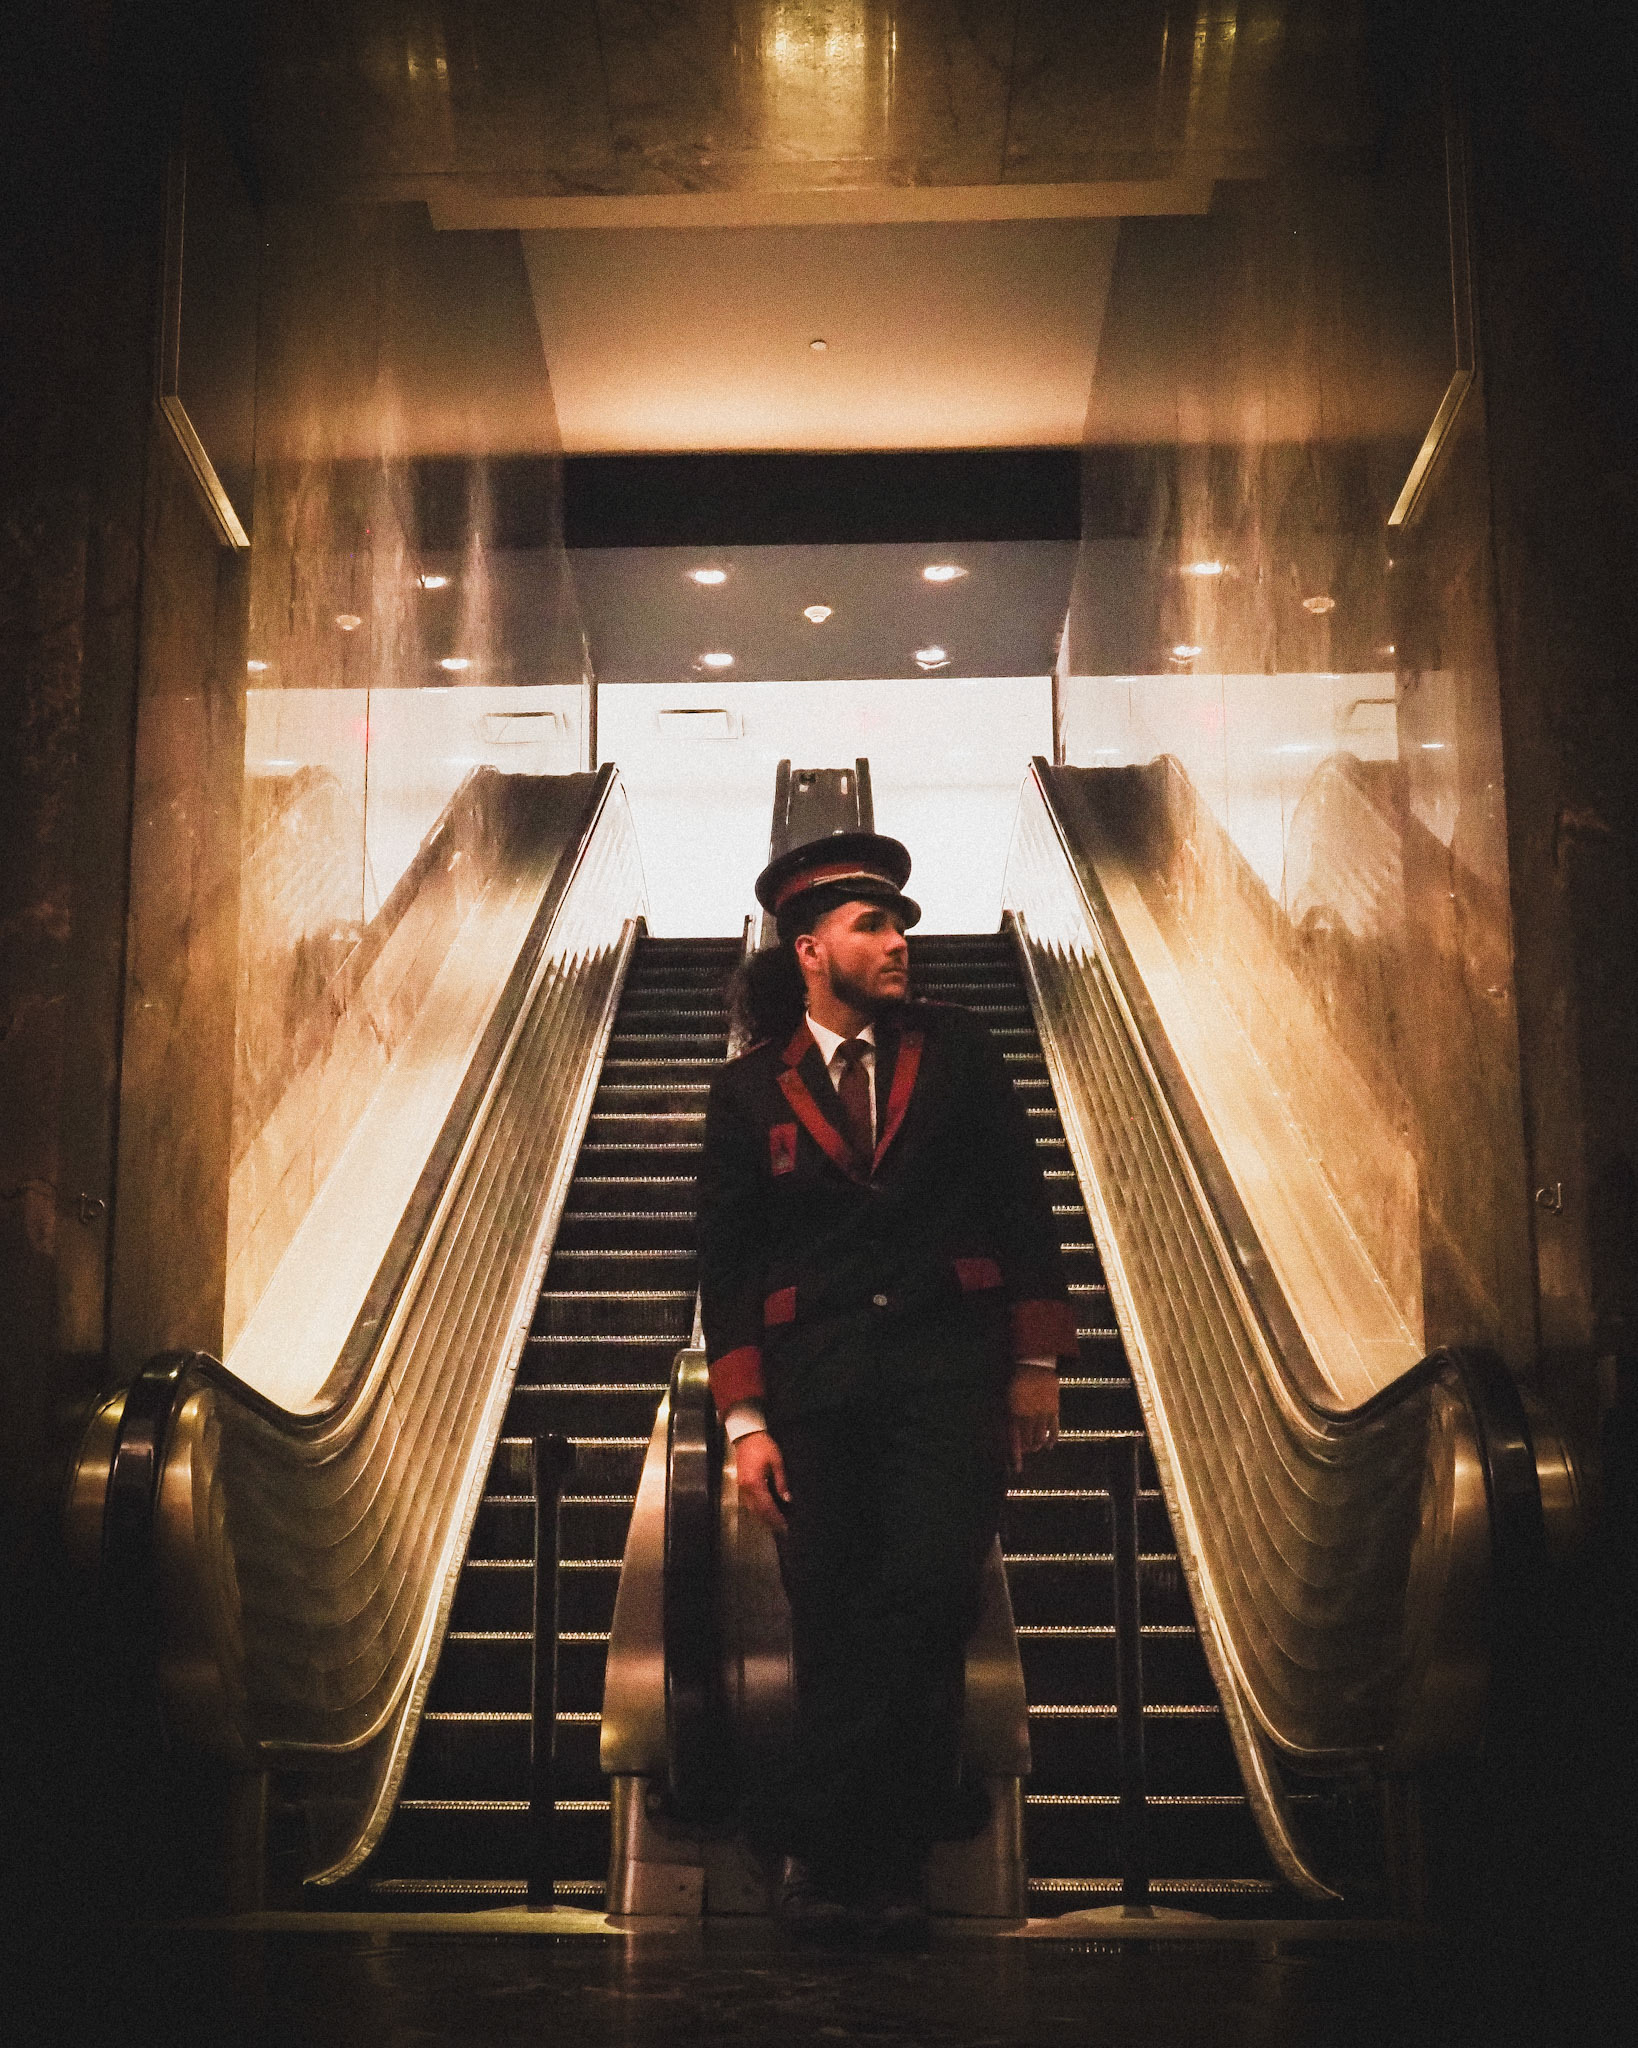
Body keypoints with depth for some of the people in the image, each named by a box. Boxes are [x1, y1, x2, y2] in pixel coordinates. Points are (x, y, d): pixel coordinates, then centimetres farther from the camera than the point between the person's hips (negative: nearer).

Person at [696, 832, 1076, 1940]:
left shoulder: (956, 1048, 10)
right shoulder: (750, 1089, 9)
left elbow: (1022, 1202, 10)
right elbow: (726, 1263, 9)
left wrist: (1037, 1363, 5)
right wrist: (745, 1421, 1)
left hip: (948, 1362, 0)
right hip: (817, 1380, 1)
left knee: (930, 1590, -14)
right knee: (832, 1621, 0)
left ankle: (816, 1828, -2)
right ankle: (882, 1845, 14)